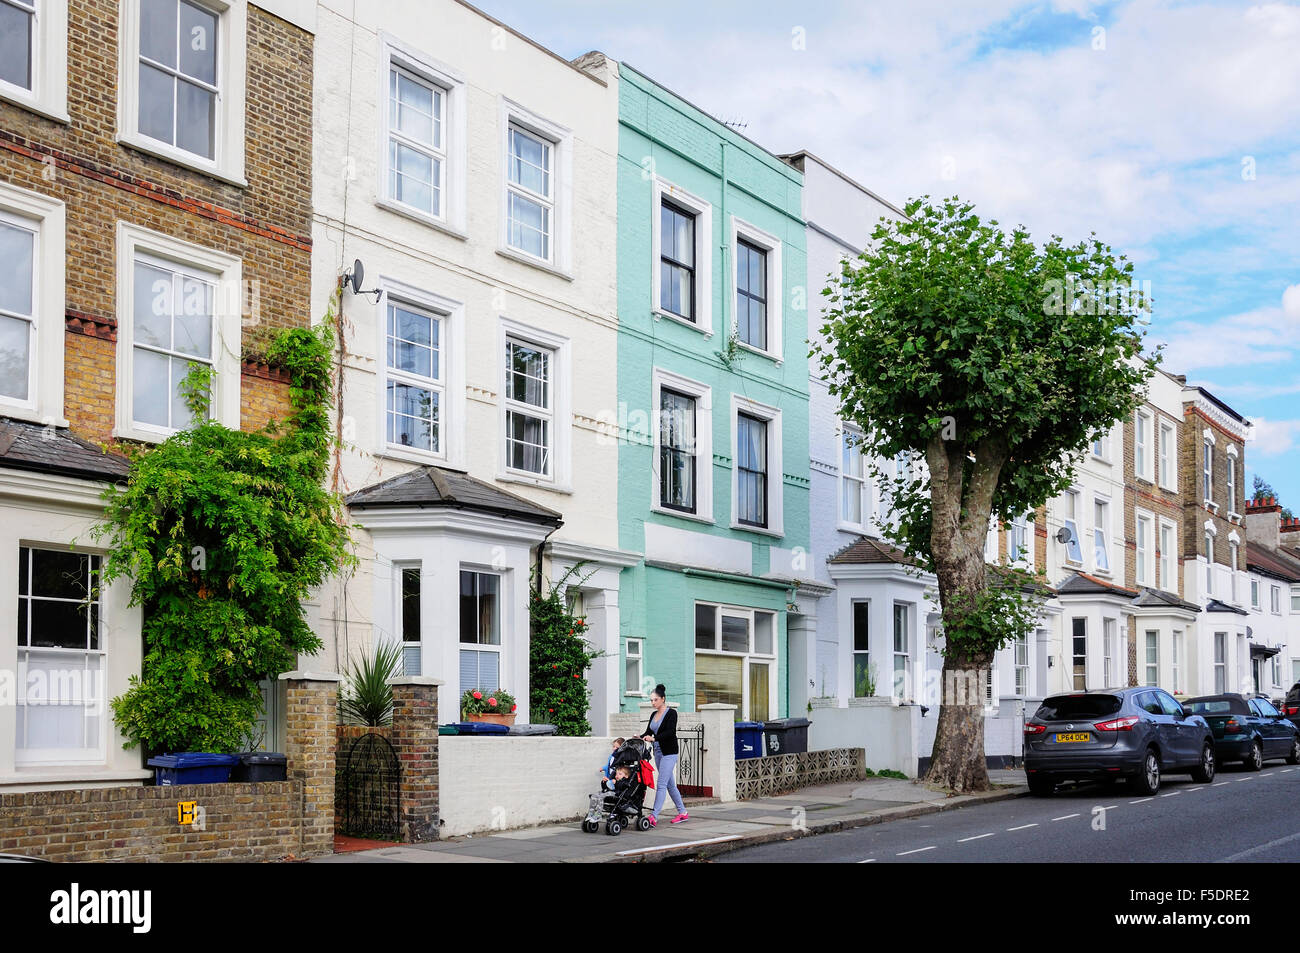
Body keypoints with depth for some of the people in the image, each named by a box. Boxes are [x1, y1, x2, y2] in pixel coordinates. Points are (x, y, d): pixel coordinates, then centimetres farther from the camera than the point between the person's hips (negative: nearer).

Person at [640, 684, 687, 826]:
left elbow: (670, 732, -21)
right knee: (670, 784, 13)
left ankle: (654, 817, -18)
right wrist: (640, 738, -10)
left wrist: (654, 738, -33)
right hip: (658, 752, 8)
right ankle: (682, 812, 22)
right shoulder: (653, 715, 13)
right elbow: (649, 732, 11)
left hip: (669, 752, -8)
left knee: (661, 785, -12)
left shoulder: (671, 713, -10)